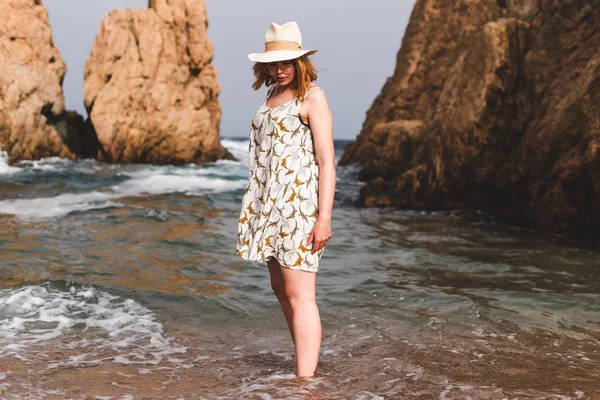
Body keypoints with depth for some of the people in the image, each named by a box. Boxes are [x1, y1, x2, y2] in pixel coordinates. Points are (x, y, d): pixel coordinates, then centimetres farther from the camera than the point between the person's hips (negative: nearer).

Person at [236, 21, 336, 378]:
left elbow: (326, 160, -13)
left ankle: (305, 380, -12)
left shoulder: (312, 96, -7)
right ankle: (309, 362, 26)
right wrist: (255, 209, 19)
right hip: (270, 207, 9)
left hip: (299, 205, -9)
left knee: (300, 295, -12)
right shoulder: (274, 96, 16)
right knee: (281, 289, 14)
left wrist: (324, 217, -20)